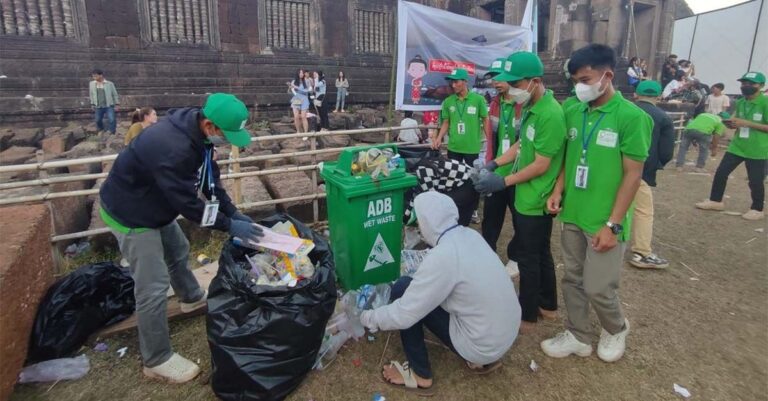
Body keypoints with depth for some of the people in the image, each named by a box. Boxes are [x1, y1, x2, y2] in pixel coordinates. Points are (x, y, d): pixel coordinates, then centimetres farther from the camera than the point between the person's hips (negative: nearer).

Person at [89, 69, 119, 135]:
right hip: (98, 107, 3)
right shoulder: (91, 84, 2)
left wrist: (117, 103, 0)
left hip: (109, 106, -3)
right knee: (98, 120, 12)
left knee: (112, 120, -12)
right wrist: (92, 104, 15)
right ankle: (101, 132, 34)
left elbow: (115, 94, 1)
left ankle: (112, 133, 5)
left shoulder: (109, 84, -6)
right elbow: (91, 94, 14)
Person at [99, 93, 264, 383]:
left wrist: (234, 213, -5)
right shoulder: (172, 149, -38)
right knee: (153, 286, -4)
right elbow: (188, 203, -30)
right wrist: (229, 225, -21)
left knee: (178, 251, 27)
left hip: (154, 206, 9)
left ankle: (192, 298, 54)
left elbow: (210, 180, 1)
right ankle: (157, 360, 12)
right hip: (130, 214, -9)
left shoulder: (196, 133, -8)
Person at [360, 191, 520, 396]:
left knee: (403, 288, -6)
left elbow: (403, 315, -18)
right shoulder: (471, 235, 0)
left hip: (484, 344, -8)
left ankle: (420, 376, 9)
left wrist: (369, 318, -2)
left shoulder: (442, 256, -25)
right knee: (418, 290, 20)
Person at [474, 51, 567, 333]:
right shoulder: (530, 108, 6)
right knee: (540, 254, 20)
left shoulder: (550, 114, -23)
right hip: (525, 197, 9)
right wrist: (493, 164, 5)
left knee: (528, 259, 5)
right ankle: (548, 306, 37)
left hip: (535, 201, -9)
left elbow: (541, 165, -22)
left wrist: (503, 182, -18)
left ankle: (527, 317, 22)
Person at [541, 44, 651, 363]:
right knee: (573, 280, 15)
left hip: (603, 222, -5)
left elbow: (633, 175, -13)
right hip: (572, 215, 6)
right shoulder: (574, 113, 3)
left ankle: (616, 330, 35)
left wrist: (613, 224, -16)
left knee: (598, 288, 4)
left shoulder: (632, 117, -13)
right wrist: (558, 191, 0)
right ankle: (578, 337, 33)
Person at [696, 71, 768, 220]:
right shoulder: (740, 102, 8)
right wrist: (732, 123, -3)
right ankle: (715, 201, 22)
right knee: (721, 172, 7)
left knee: (755, 181, 3)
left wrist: (746, 123, -23)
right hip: (737, 146, 6)